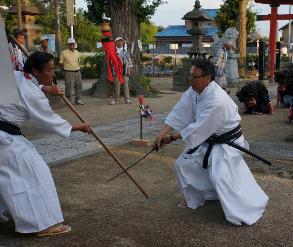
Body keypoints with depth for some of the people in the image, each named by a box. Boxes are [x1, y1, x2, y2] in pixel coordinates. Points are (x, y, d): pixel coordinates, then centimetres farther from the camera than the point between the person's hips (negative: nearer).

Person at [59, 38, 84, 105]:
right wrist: (66, 69, -1)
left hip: (77, 72, 6)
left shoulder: (77, 52, 12)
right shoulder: (64, 53, -4)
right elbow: (61, 63, 0)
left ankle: (78, 100, 20)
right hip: (69, 73, -5)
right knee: (69, 87, -6)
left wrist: (78, 68, 11)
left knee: (79, 86, 8)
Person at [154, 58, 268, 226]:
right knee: (183, 164, 8)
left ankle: (245, 213, -2)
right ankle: (195, 199, 30)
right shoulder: (194, 91, -7)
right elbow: (178, 114, -8)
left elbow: (198, 128, -29)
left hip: (227, 142, -9)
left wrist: (171, 138, -20)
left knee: (220, 177, -22)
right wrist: (162, 134, -18)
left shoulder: (217, 100, -34)